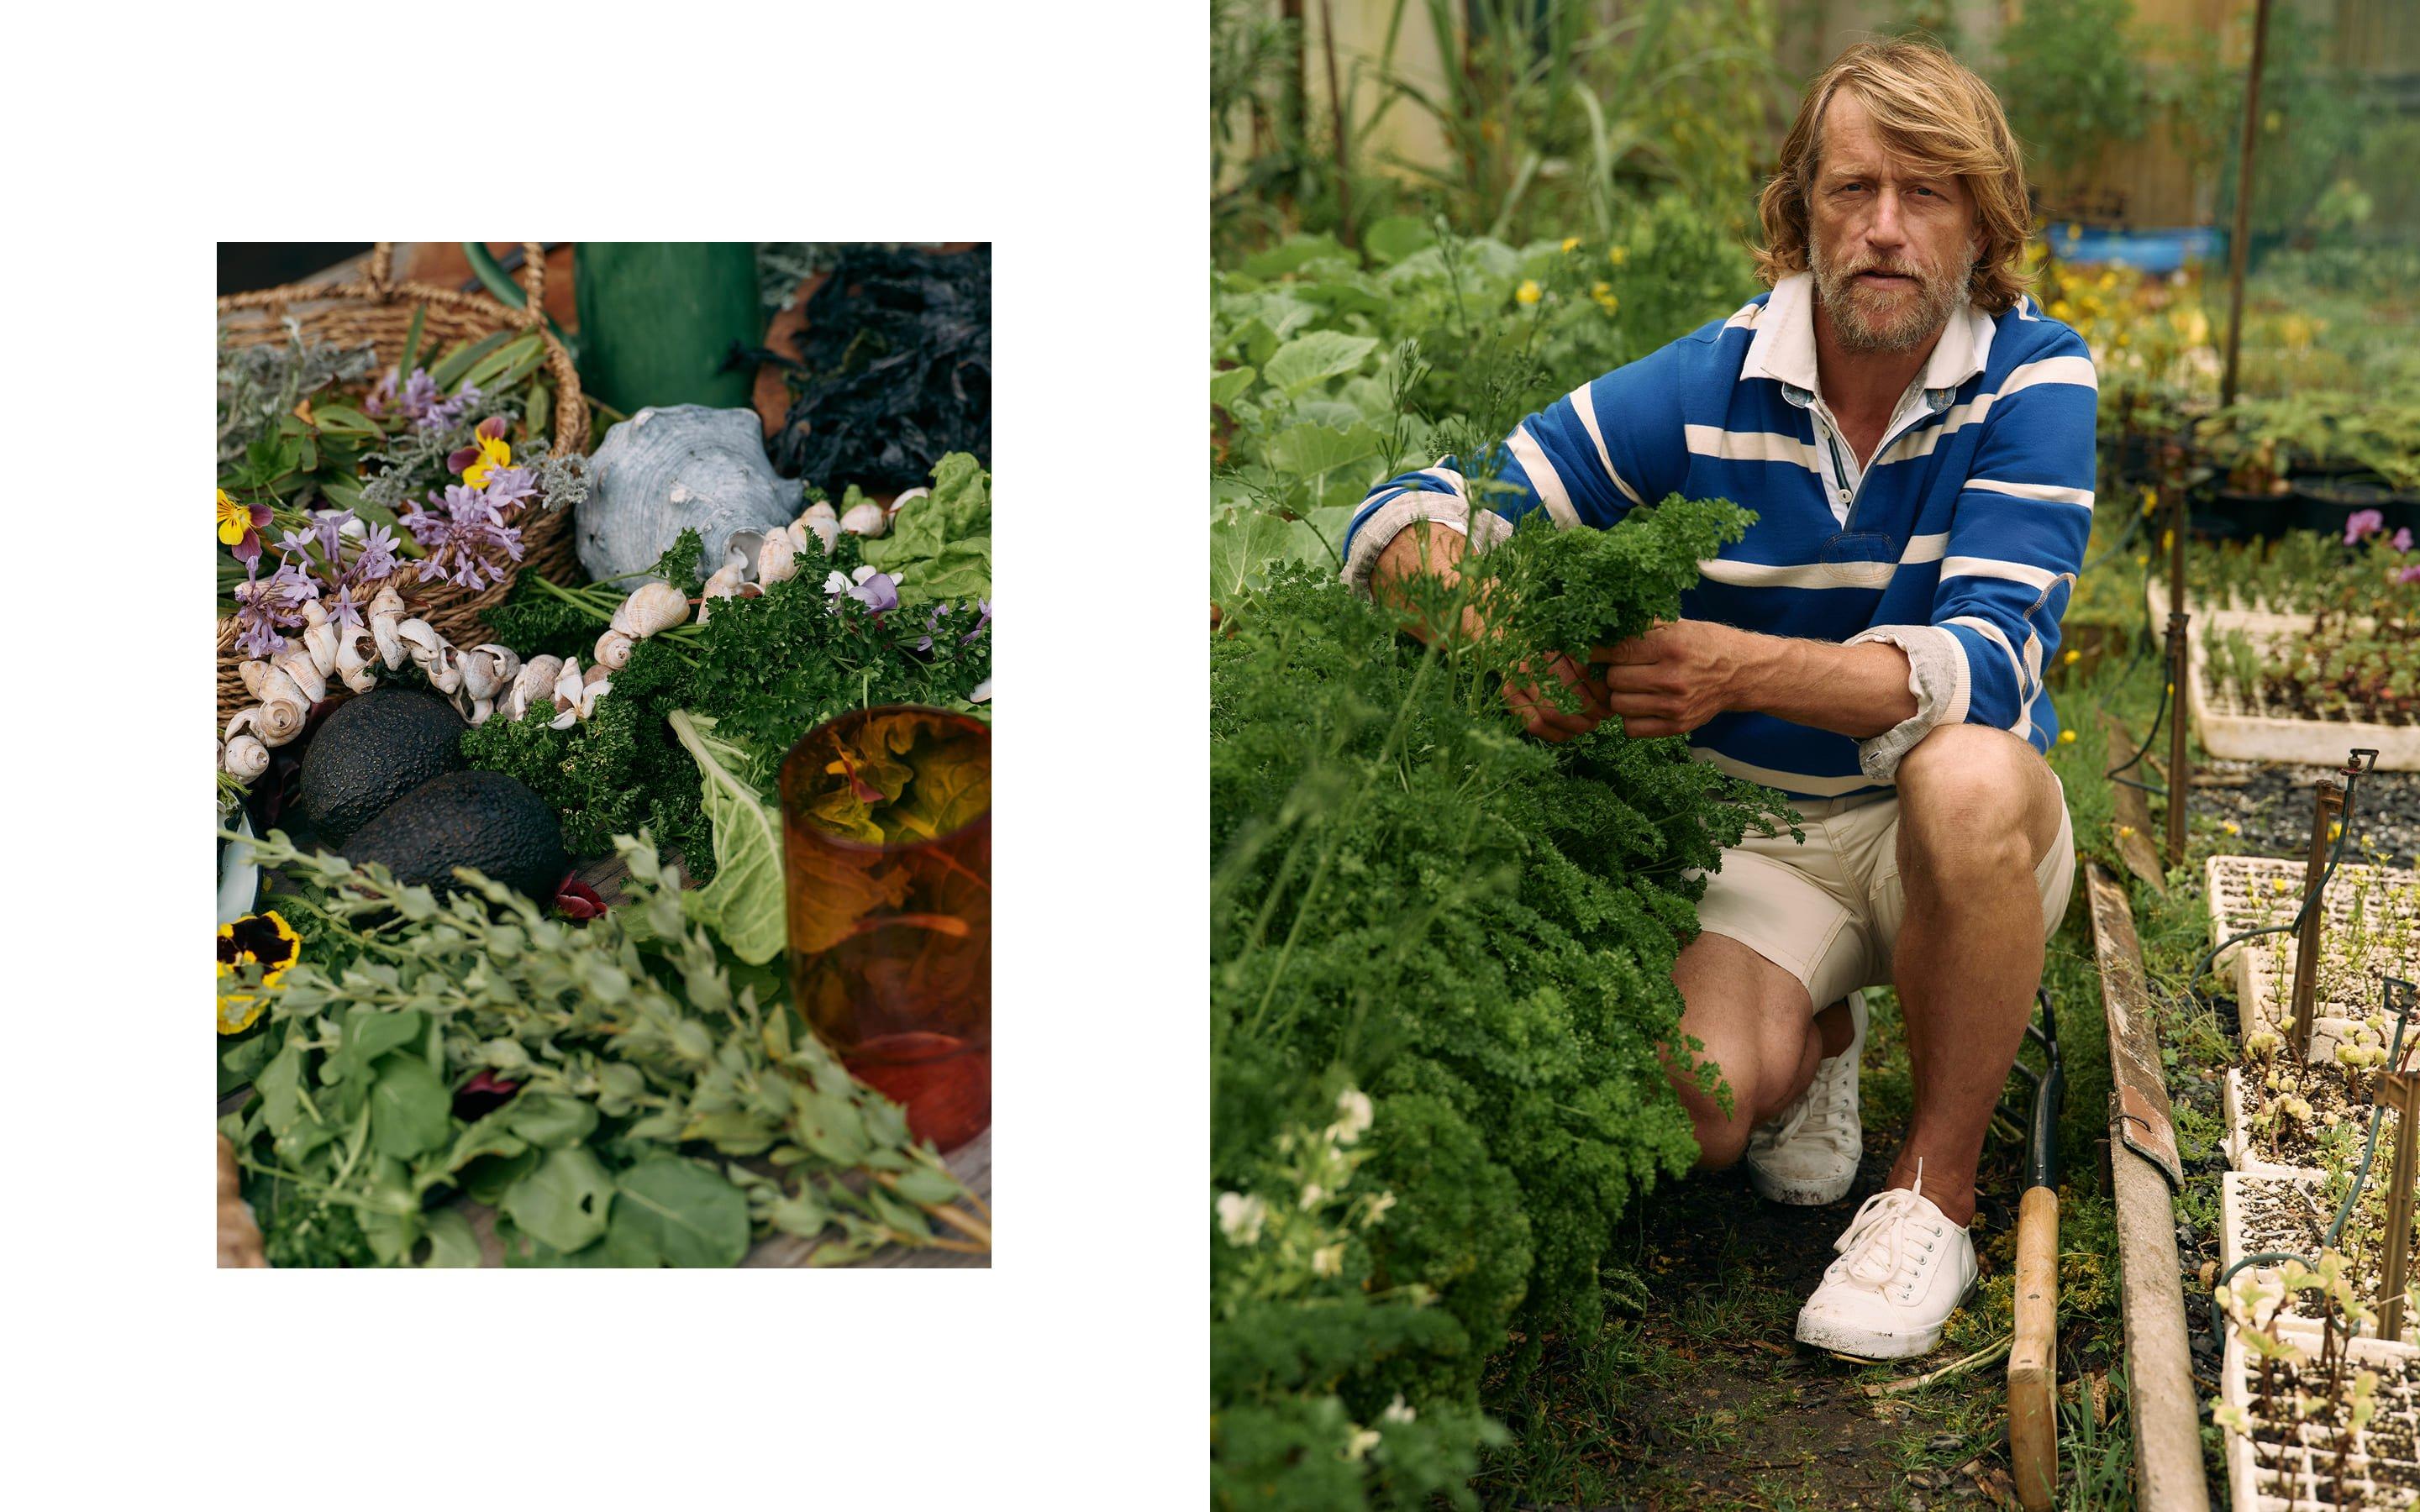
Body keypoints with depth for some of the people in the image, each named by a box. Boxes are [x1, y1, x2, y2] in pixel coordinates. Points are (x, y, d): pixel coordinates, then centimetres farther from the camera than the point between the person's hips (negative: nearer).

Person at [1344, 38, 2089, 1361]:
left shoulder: (2034, 378, -12)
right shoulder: (1705, 388, -9)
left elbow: (1985, 661, -26)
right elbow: (1408, 515, -10)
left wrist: (1743, 668, -44)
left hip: (1956, 841, -1)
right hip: (1753, 832, 1)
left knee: (1966, 773, -38)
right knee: (1687, 1112, -28)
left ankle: (1936, 1189, -15)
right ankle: (1810, 1041, 13)